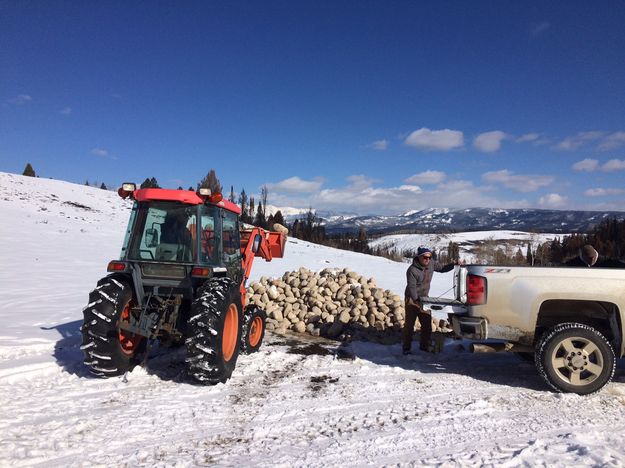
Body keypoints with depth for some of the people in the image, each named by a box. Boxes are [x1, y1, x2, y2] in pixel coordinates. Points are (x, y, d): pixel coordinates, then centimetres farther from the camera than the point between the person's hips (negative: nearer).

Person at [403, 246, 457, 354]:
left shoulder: (431, 264, -3)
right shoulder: (412, 270, -23)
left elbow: (442, 269, 14)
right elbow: (411, 287, -26)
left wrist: (454, 264, 2)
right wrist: (417, 300, -35)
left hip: (424, 298, 6)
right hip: (412, 299, -6)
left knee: (427, 323, 8)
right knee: (409, 324, 0)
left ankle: (425, 345, 23)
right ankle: (406, 347, 9)